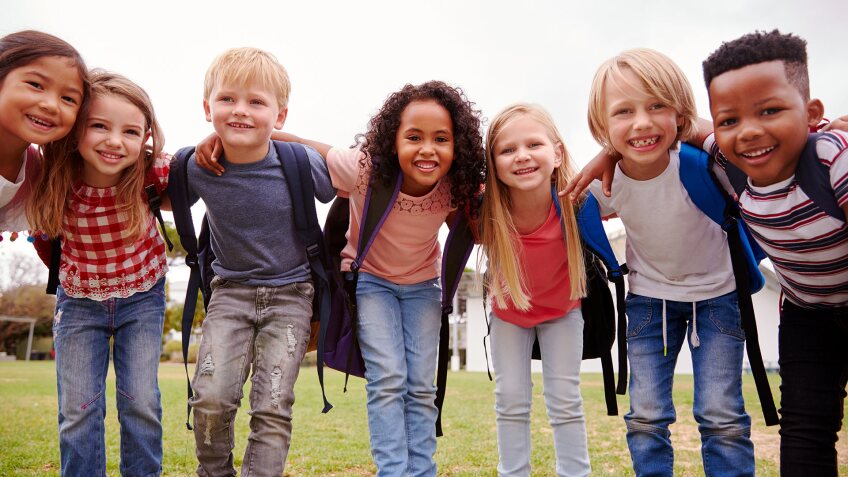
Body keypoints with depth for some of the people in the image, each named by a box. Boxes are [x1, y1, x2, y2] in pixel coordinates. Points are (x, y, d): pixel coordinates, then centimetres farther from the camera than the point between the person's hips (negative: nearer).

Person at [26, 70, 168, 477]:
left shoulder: (153, 173, -25)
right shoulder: (56, 181, -21)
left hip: (142, 297, -1)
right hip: (79, 301, 1)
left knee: (141, 402, 0)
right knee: (77, 410, 3)